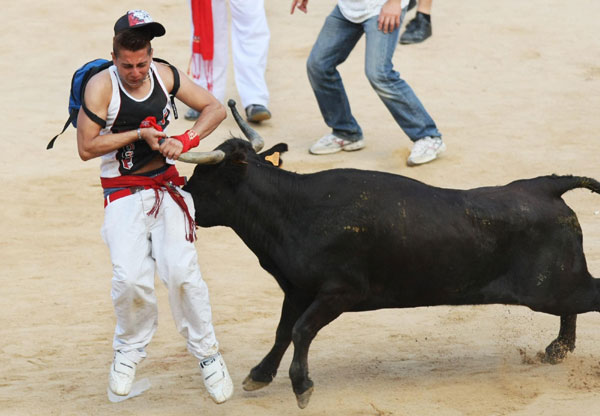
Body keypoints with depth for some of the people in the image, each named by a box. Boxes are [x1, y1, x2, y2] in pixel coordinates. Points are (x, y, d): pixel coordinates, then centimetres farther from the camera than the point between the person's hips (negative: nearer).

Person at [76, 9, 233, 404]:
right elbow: (86, 148, -13)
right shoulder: (101, 86, -13)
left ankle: (208, 355, 2)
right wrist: (138, 134, -16)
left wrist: (185, 140, -12)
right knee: (131, 278, -19)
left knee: (181, 270, -15)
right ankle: (130, 350, 10)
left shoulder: (166, 75, -3)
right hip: (123, 194, -2)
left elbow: (215, 109, 5)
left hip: (167, 187, 2)